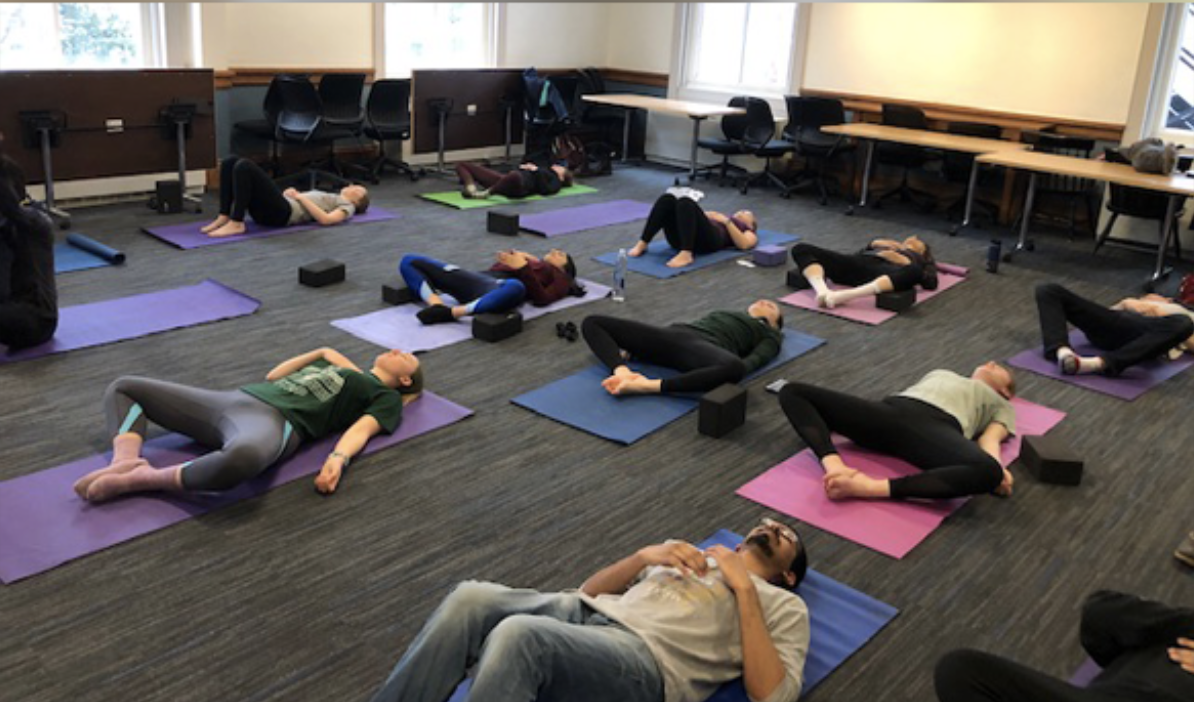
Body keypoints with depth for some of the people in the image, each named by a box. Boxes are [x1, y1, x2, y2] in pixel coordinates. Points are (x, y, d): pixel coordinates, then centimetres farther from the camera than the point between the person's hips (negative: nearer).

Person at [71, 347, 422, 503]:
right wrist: (320, 353, 33)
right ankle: (126, 461, -20)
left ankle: (146, 478, -29)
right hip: (236, 399, 9)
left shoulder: (386, 397, 14)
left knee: (242, 458, -49)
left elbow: (361, 429, -7)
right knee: (123, 388, 9)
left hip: (277, 421, -9)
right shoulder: (334, 367, 36)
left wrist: (338, 458, -26)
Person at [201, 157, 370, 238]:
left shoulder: (347, 206, 12)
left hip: (282, 213, -8)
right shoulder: (331, 197, 36)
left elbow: (325, 219, -11)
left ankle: (236, 224, -24)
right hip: (277, 207, 9)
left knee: (244, 166, -26)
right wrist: (291, 193, 8)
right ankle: (224, 218, -10)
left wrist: (301, 197, -8)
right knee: (230, 162, -5)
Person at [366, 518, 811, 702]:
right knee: (471, 600, -25)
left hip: (648, 664, -5)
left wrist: (745, 589, -2)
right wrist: (646, 555, 9)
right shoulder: (693, 556, 34)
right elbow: (590, 590, 26)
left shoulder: (783, 606, 20)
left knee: (517, 635, -36)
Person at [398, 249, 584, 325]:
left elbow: (541, 299, 0)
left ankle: (451, 313, -37)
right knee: (409, 261, -2)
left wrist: (523, 268, -5)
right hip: (478, 278, 7)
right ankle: (436, 303, -26)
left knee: (515, 288, -46)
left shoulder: (560, 277, 22)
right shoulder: (533, 263, 40)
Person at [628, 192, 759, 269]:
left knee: (685, 201, -31)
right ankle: (642, 244, -28)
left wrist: (726, 221, 0)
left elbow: (744, 244, 3)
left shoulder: (750, 233, 29)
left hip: (709, 240, -5)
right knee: (667, 199, -21)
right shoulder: (723, 221, 44)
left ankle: (686, 255, -43)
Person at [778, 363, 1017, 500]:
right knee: (793, 392, -10)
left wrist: (996, 467, -12)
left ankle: (871, 487, -42)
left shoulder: (1001, 405, 34)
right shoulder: (940, 373, 41)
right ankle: (834, 465, -32)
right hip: (891, 411, 3)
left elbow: (991, 436, 12)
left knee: (988, 471, -39)